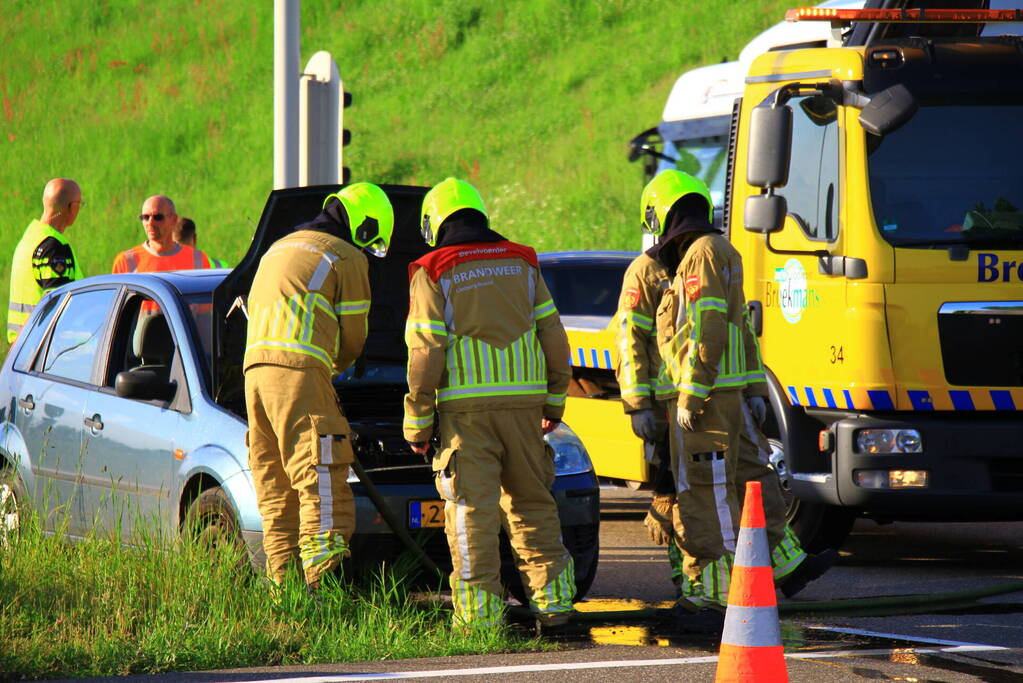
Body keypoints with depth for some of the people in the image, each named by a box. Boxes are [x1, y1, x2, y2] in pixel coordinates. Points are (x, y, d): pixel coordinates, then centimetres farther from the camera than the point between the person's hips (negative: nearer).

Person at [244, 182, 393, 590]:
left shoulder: (279, 249, 29)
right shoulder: (347, 258, 4)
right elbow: (353, 335, 7)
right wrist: (334, 368, 28)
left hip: (255, 370, 8)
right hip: (299, 372, -8)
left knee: (275, 488, 8)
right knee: (323, 482, -11)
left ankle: (282, 585, 5)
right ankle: (320, 582, -21)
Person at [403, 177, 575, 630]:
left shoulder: (433, 274, -2)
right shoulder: (521, 264, 11)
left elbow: (425, 353, -7)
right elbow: (553, 336, 9)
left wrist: (417, 421, -2)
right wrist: (554, 400, 18)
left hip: (465, 406, -4)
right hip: (523, 401, 4)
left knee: (471, 508, -2)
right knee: (531, 502, 13)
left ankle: (480, 611, -5)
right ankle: (553, 602, 13)